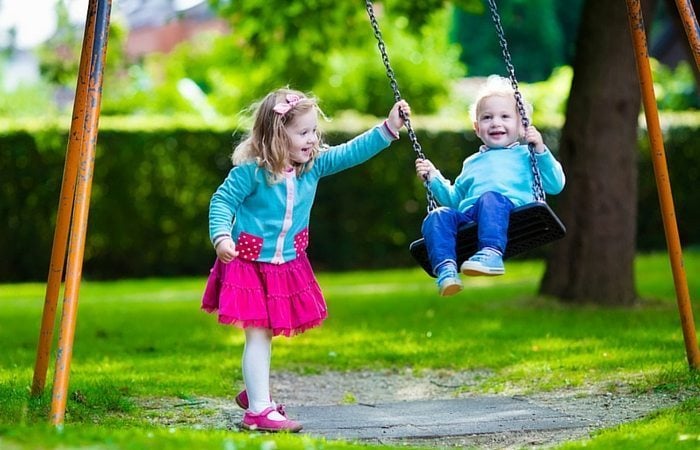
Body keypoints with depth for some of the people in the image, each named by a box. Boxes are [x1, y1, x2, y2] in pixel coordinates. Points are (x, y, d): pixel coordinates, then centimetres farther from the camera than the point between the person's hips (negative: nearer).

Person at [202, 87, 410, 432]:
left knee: (267, 333, 18)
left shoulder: (313, 165, -2)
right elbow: (222, 202, -15)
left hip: (287, 266, 6)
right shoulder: (251, 171, -18)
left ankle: (254, 392, 36)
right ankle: (259, 410, -3)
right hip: (249, 264, -6)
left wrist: (388, 128, -10)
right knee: (258, 335, -6)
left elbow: (351, 152, -3)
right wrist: (221, 236, -31)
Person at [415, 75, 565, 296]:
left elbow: (555, 186, 13)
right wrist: (433, 179, 28)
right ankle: (446, 269, -45)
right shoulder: (472, 163, 39)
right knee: (437, 217, -25)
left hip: (511, 206, -4)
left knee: (491, 198, -38)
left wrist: (540, 151, 4)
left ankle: (492, 254, -59)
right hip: (468, 216, 4)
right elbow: (454, 200, 41)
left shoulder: (525, 155, 25)